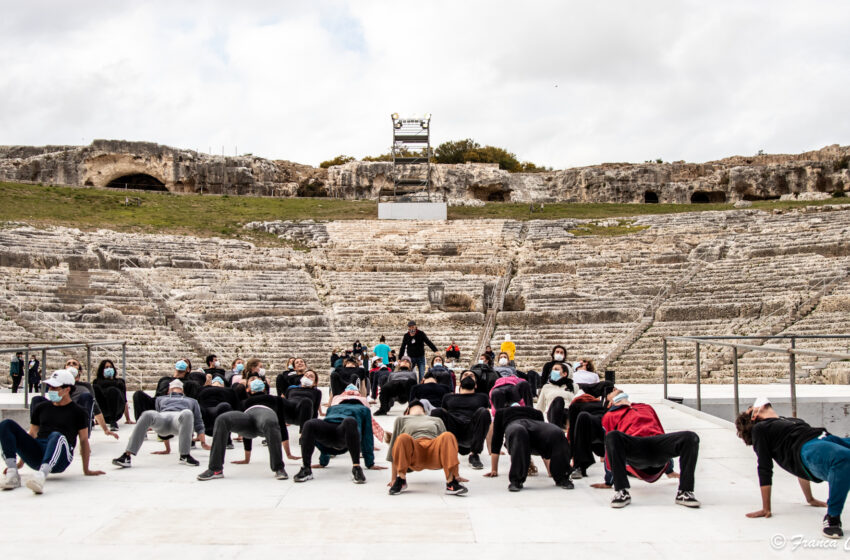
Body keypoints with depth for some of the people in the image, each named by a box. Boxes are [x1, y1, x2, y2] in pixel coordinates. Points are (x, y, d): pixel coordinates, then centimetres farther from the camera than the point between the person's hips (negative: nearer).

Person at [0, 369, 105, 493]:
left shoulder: (78, 412, 11)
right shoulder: (41, 408, 22)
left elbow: (84, 441, 12)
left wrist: (86, 470, 10)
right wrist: (20, 462, 25)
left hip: (59, 459, -4)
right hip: (36, 456, 4)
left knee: (56, 436, -39)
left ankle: (41, 475, -63)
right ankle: (12, 474, -29)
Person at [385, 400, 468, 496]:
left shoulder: (437, 421, 36)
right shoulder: (401, 420, 30)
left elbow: (446, 443, 26)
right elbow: (394, 445, 19)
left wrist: (456, 475, 14)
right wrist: (393, 478, 6)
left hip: (434, 457, 1)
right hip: (414, 457, -1)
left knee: (447, 436, -32)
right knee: (403, 438, -34)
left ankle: (451, 484, -36)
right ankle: (401, 481, -19)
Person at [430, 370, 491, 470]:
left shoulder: (482, 397, 27)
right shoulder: (448, 397, 31)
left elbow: (490, 424, 19)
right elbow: (442, 417, 26)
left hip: (471, 435, 0)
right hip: (452, 435, 1)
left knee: (483, 412, -30)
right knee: (436, 412, -26)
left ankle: (474, 455, -24)